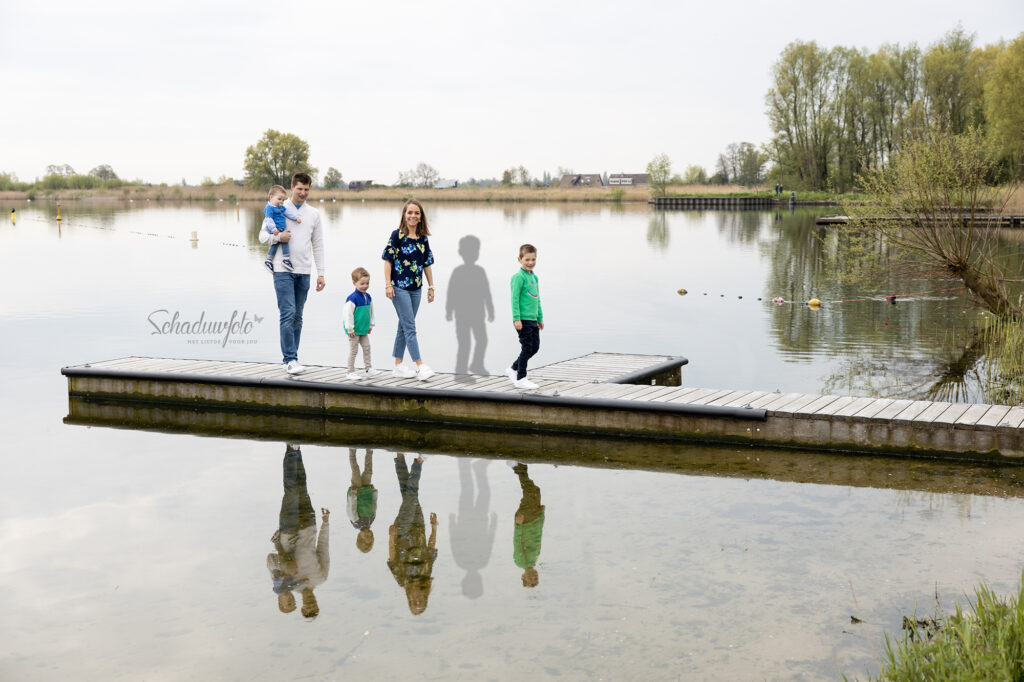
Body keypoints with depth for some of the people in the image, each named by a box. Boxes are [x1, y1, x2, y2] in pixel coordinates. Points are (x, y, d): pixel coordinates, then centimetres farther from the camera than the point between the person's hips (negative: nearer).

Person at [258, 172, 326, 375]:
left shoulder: (314, 214, 13)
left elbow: (318, 246, 15)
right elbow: (263, 236, 5)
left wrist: (321, 273, 10)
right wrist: (278, 237, -16)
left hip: (304, 271, 4)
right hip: (283, 269, -4)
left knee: (297, 317, 6)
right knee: (288, 314, -12)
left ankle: (290, 358, 12)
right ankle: (290, 360, -13)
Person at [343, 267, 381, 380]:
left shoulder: (368, 297, 5)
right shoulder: (352, 298, -20)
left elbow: (371, 311, 17)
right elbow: (347, 314, -20)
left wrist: (370, 325, 17)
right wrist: (350, 329, -17)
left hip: (364, 329, 7)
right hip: (354, 330, -7)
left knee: (367, 347, 9)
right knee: (353, 350, 0)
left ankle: (368, 369, 18)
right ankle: (351, 372, 9)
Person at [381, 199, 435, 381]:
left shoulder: (423, 238, 9)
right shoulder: (397, 235, -6)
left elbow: (427, 263, 14)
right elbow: (388, 260, -6)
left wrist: (431, 286, 13)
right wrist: (388, 284, -12)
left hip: (415, 288, 6)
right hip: (399, 287, -6)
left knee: (404, 326, 11)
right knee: (410, 327, -9)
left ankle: (398, 366, 19)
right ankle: (420, 366, -13)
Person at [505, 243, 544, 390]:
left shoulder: (534, 277, 15)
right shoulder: (518, 277, -11)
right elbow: (515, 299, -14)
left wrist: (540, 318, 22)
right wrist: (517, 319, -19)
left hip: (533, 320, 8)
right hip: (523, 319, -8)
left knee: (535, 347, 10)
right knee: (527, 348, -6)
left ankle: (513, 369, 24)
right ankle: (521, 379, 3)